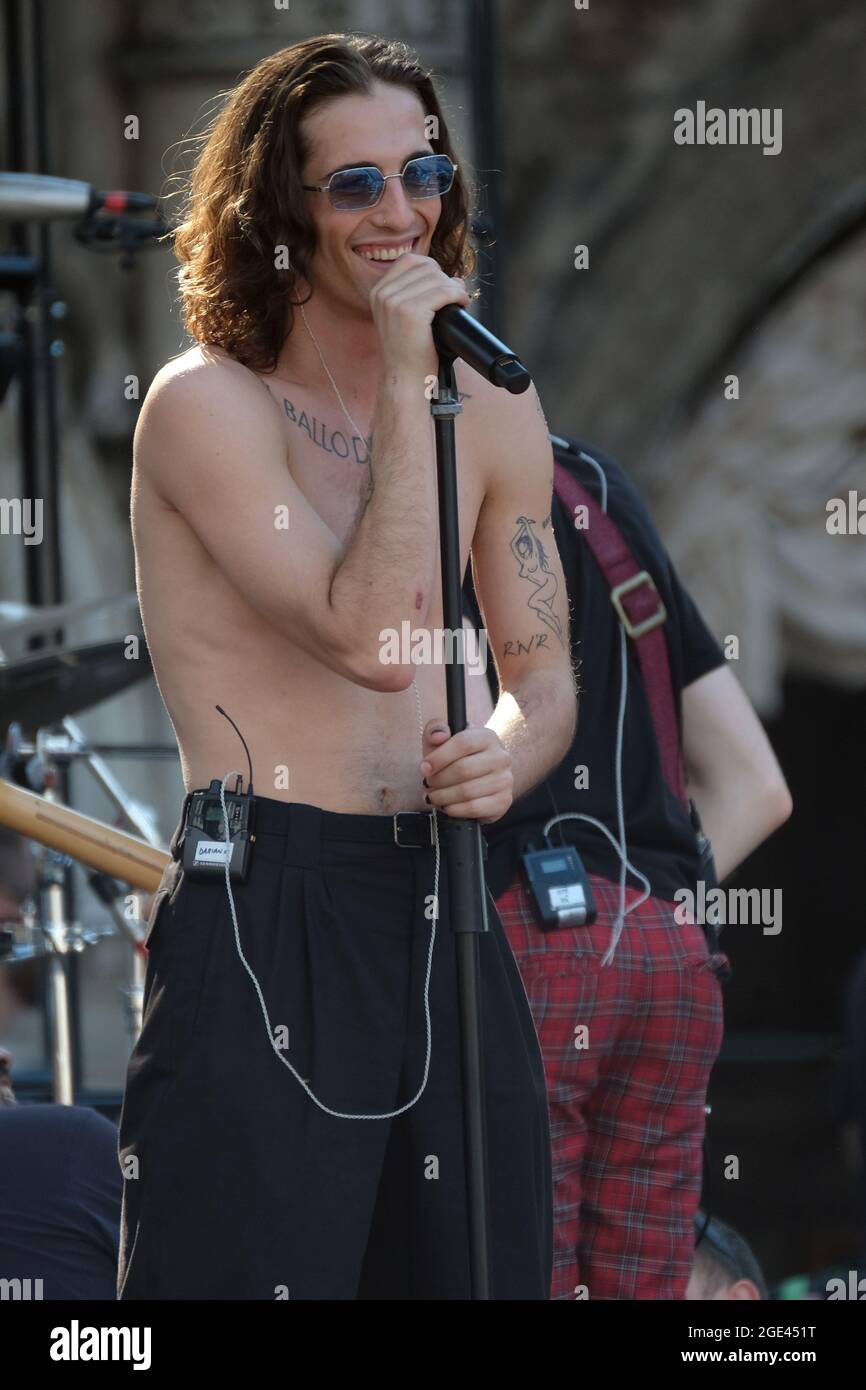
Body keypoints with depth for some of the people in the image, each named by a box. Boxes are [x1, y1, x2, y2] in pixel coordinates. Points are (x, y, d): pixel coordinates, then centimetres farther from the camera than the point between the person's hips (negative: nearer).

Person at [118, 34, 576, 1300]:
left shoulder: (492, 410, 12)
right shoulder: (206, 405, -7)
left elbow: (544, 678, 21)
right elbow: (370, 638, -18)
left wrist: (507, 755, -3)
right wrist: (406, 389, -15)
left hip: (440, 912, 6)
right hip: (259, 921, -6)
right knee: (253, 1280, -11)